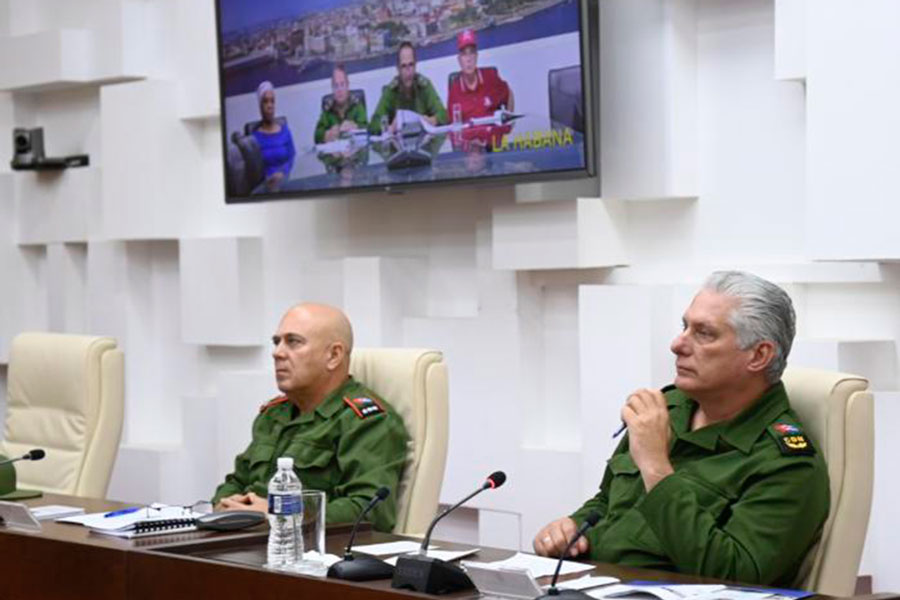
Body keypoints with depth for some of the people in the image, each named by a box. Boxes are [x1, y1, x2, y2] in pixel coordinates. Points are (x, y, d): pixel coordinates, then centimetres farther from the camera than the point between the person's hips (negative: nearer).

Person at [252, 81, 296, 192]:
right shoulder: (254, 136, 1)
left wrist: (283, 173, -11)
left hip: (284, 182, 3)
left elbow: (291, 158, 8)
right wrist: (267, 179, -17)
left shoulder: (285, 130, 10)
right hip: (264, 184, -3)